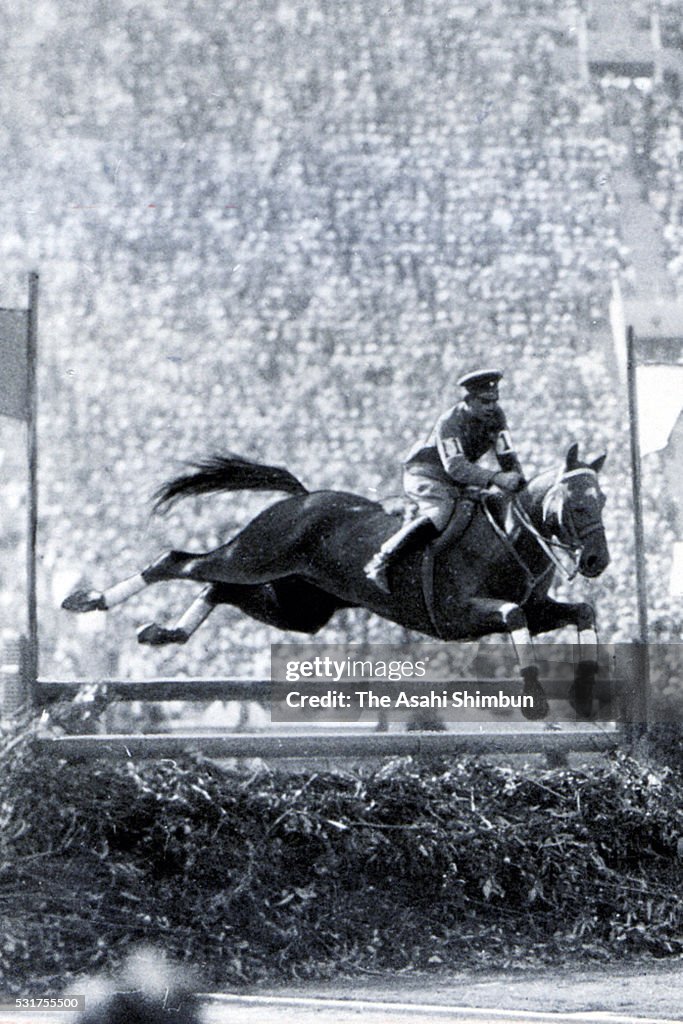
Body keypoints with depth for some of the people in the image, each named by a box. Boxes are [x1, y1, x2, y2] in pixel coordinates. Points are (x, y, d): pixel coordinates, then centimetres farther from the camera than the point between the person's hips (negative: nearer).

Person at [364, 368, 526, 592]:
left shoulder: (495, 415, -5)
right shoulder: (449, 422, -25)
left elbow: (506, 455, -4)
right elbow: (456, 467, -35)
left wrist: (517, 479, -23)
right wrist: (495, 478, -44)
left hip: (456, 482, 8)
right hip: (425, 473, -8)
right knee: (440, 513, -33)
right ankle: (381, 561, -31)